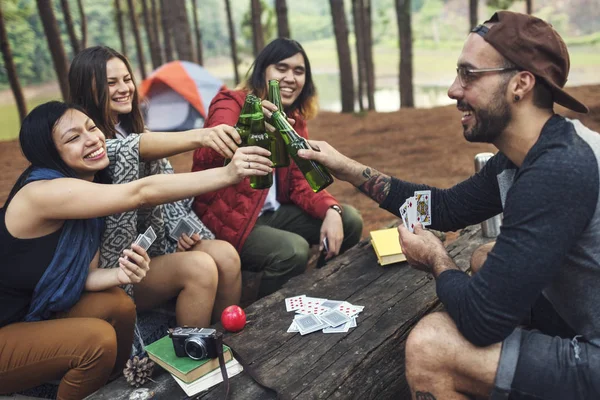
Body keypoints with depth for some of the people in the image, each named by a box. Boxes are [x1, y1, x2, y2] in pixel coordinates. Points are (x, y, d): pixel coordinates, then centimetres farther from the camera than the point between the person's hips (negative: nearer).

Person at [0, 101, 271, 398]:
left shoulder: (90, 188, -2)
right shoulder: (42, 192, -28)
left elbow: (84, 275, -3)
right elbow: (142, 193, -37)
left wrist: (120, 274, -26)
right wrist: (228, 173, -41)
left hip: (36, 314, 8)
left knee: (118, 305, -12)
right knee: (98, 338, -25)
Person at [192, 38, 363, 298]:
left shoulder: (296, 120, 7)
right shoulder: (230, 103, -14)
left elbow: (301, 183, 4)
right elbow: (204, 160, -34)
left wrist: (331, 210, -16)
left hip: (273, 212, 7)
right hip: (228, 218, -7)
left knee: (349, 220, -2)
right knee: (293, 250, -30)